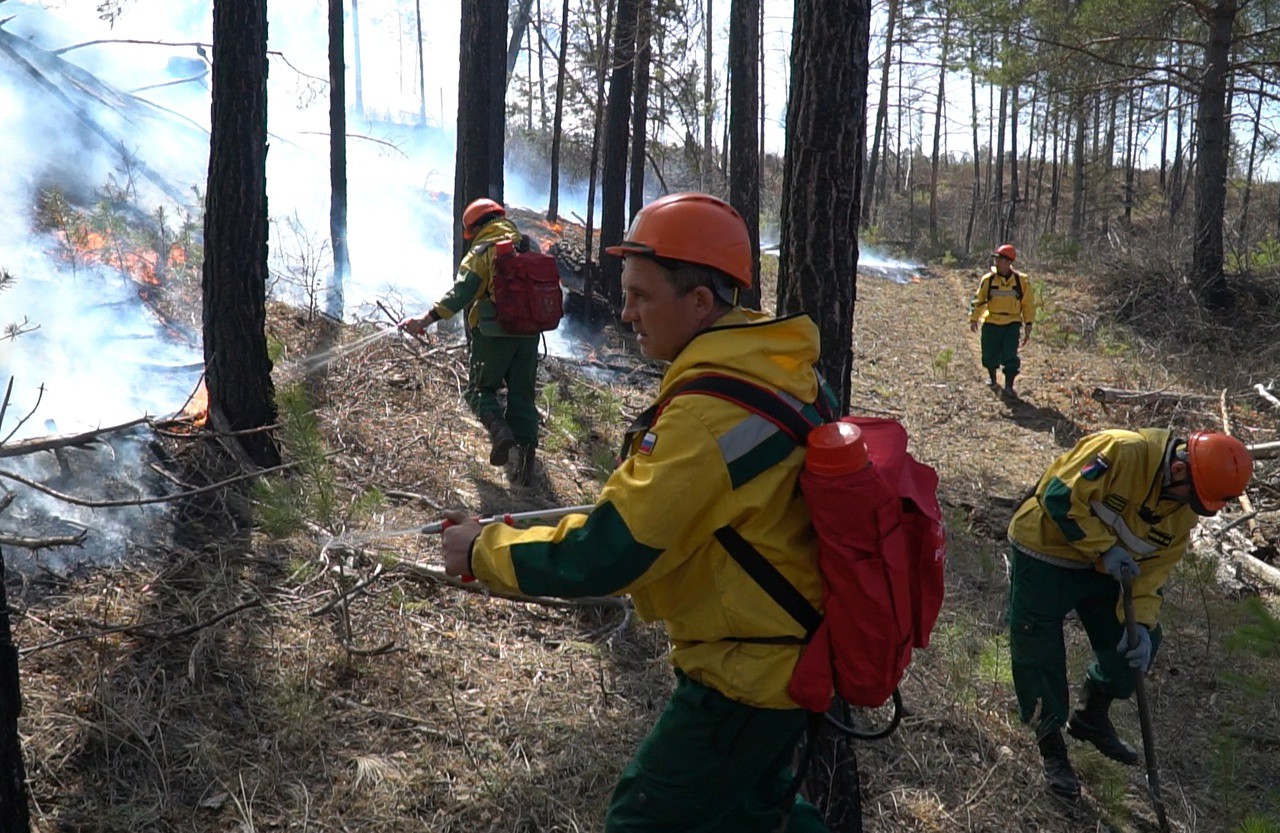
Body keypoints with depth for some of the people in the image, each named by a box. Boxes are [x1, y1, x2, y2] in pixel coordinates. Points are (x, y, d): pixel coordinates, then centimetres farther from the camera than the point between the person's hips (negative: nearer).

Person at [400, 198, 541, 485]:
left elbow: (461, 293, -17)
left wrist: (426, 319, -19)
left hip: (494, 334, -5)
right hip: (529, 333, 5)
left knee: (480, 388, 8)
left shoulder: (481, 252, -6)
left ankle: (500, 430, -17)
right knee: (522, 394, 10)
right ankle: (526, 447, -2)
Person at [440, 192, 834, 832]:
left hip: (747, 678, -9)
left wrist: (482, 550, -15)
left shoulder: (707, 413, -30)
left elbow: (600, 558, -28)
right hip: (795, 654, 9)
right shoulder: (781, 368, -2)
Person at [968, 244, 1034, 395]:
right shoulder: (988, 279, -3)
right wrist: (974, 319, -11)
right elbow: (978, 300, 0)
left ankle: (1009, 386, 2)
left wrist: (1028, 325, 1)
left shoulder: (1020, 280, -3)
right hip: (991, 323, 1)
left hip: (1012, 323, -1)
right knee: (990, 355, 7)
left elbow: (1028, 304, 4)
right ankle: (993, 380, 33)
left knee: (1010, 356, -10)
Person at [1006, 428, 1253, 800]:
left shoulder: (1186, 508, -7)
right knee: (1040, 652, -3)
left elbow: (1154, 565, -3)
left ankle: (1091, 720, 33)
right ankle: (1052, 750, 17)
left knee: (1138, 643, 9)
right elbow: (1061, 496, -30)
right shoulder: (1123, 451, -31)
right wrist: (1104, 548, -29)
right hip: (1046, 549, -7)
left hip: (1106, 568, 7)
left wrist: (1142, 622, -16)